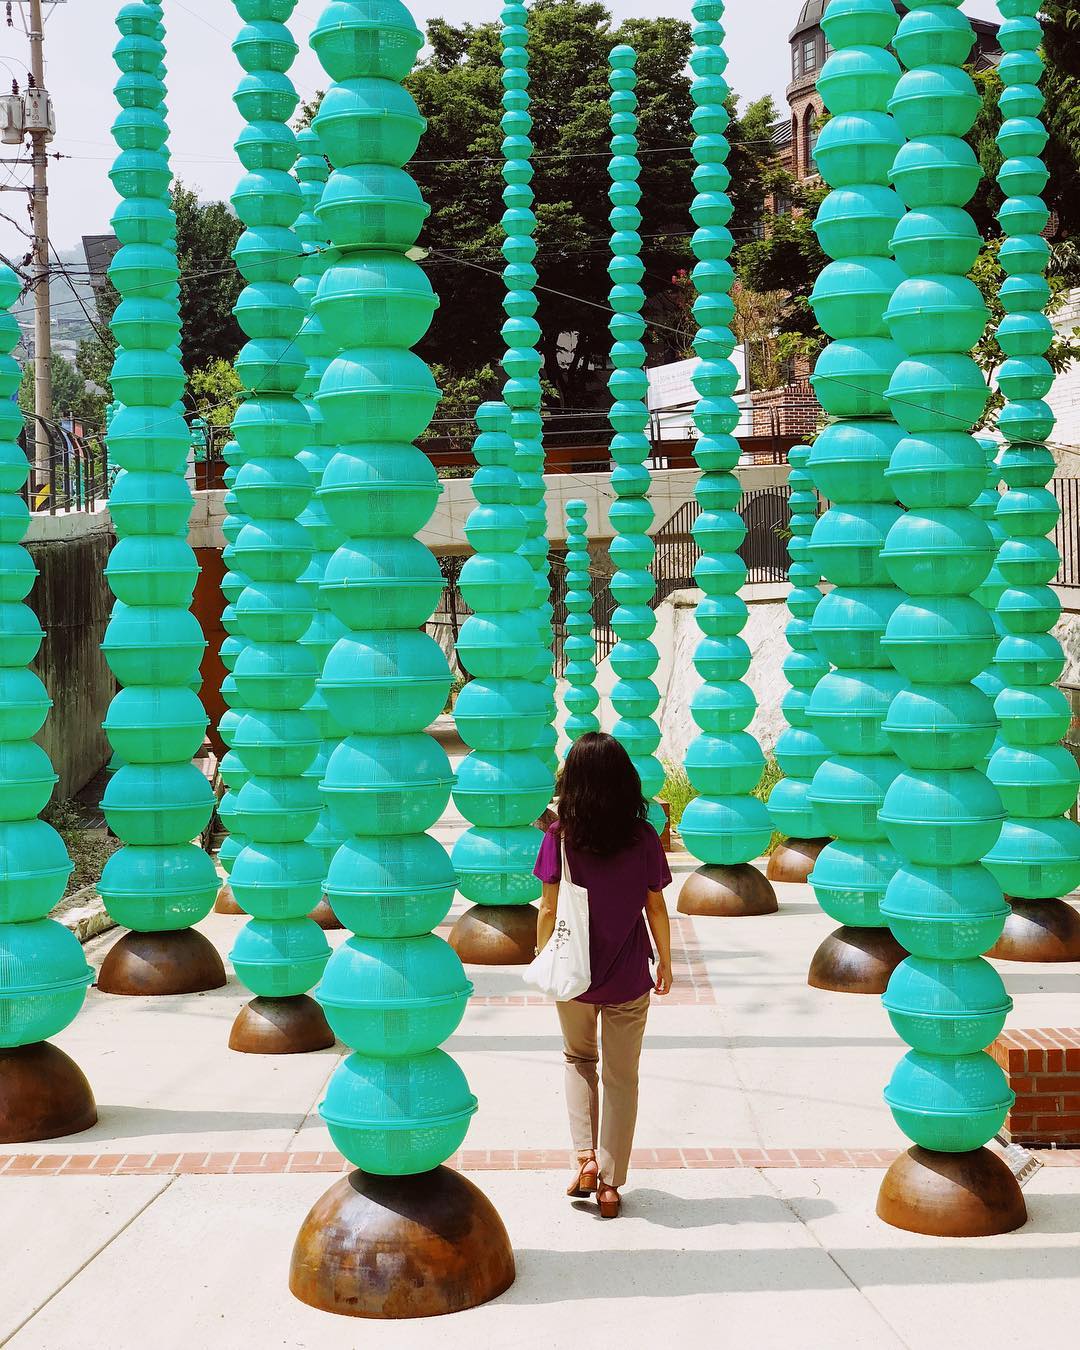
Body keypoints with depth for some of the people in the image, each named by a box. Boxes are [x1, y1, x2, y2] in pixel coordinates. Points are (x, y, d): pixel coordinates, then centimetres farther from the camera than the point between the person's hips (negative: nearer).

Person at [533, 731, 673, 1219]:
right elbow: (656, 909, -3)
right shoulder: (643, 838, -10)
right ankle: (610, 1183, 16)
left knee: (578, 1059, 24)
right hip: (628, 978, 0)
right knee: (622, 1077, 13)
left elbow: (549, 910, -8)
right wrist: (665, 962, 12)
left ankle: (585, 1155, 8)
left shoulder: (561, 837, -12)